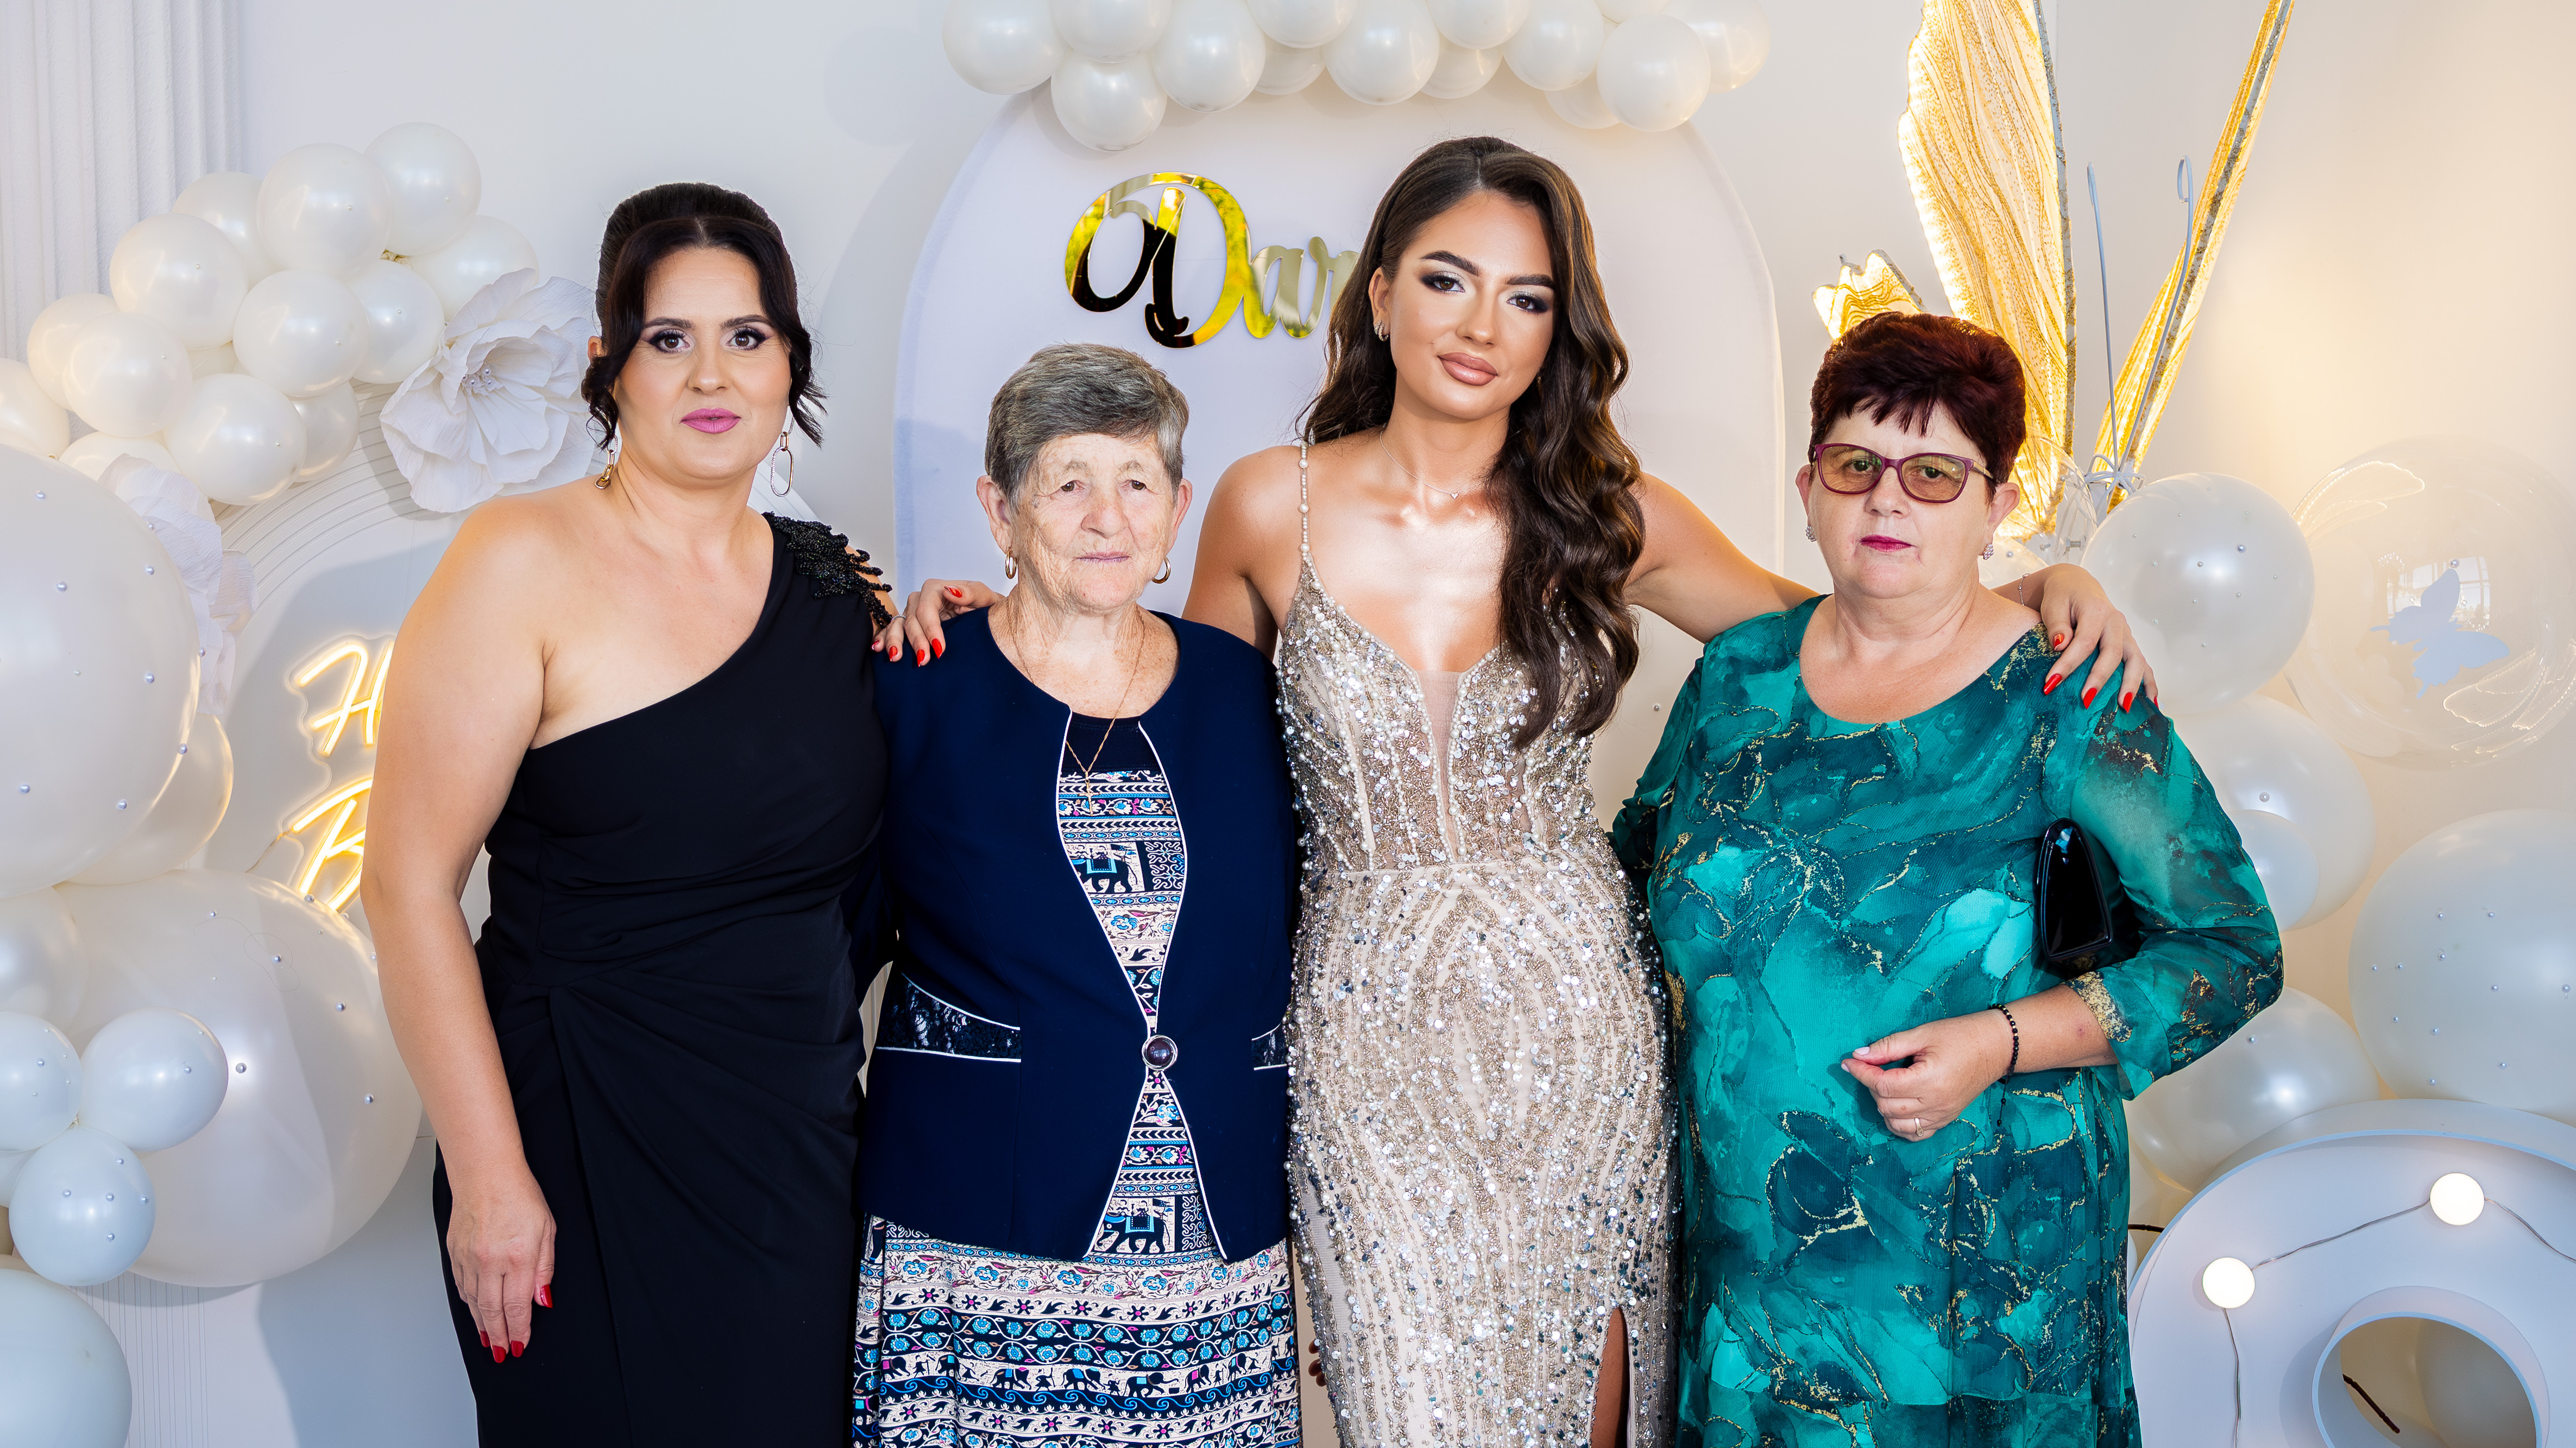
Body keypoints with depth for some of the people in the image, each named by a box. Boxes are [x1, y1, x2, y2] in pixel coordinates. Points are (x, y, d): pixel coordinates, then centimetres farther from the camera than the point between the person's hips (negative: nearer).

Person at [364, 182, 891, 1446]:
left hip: (801, 1148, 5)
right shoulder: (524, 564, -10)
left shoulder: (830, 581, 7)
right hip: (586, 1147, -5)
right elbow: (410, 885, -13)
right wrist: (488, 1178, -16)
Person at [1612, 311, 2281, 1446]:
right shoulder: (1739, 673, 2)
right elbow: (1638, 856, 18)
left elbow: (2236, 949, -8)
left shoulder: (2061, 702, -10)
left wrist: (2002, 1042, -19)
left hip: (1975, 1253, -3)